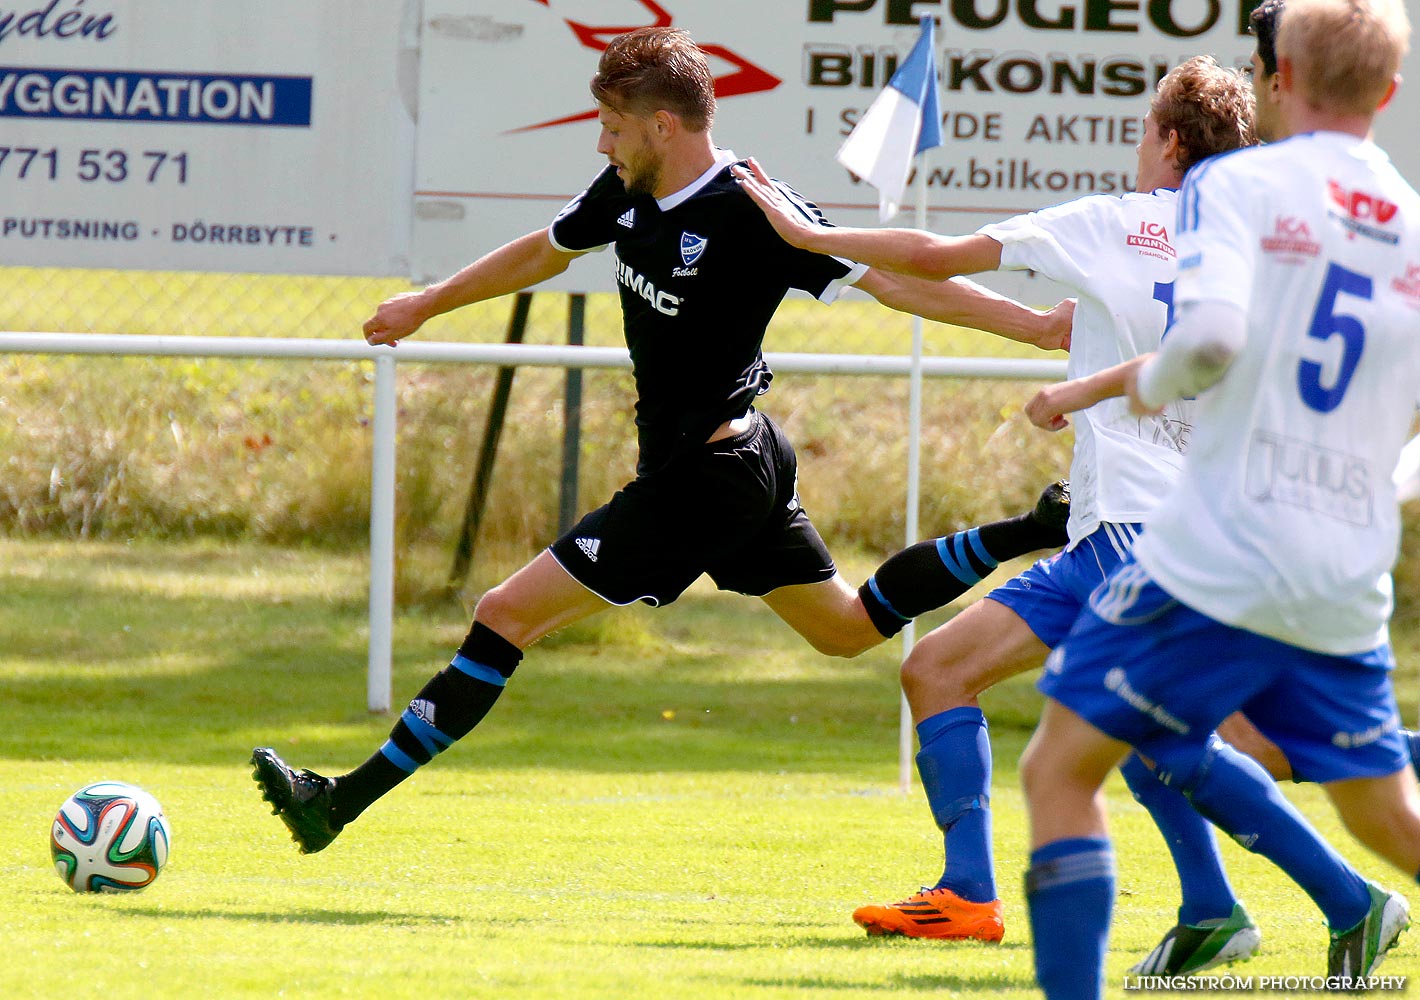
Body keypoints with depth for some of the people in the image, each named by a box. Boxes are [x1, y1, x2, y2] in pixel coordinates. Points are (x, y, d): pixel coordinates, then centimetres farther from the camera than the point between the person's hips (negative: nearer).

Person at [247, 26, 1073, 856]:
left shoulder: (754, 213, -22)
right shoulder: (629, 192, 1)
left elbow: (896, 281, -20)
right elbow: (545, 253, 20)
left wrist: (1033, 326, -25)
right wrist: (426, 305, 31)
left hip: (704, 477, -9)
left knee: (507, 615, -9)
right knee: (847, 630, 22)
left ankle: (345, 801, -8)